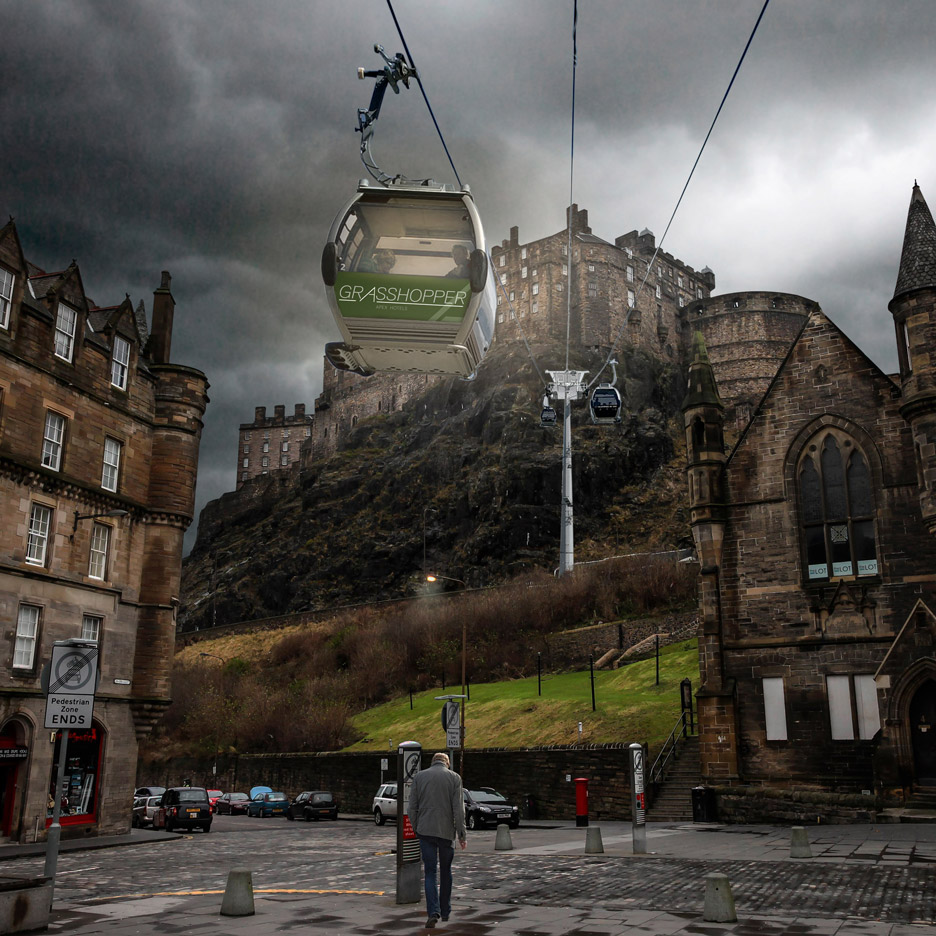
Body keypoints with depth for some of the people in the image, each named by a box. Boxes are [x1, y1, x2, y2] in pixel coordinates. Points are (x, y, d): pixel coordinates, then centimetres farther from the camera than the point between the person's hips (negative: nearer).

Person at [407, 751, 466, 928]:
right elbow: (459, 809, -5)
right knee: (445, 872, 15)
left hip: (425, 831, 0)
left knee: (430, 872, 3)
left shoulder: (420, 776, 4)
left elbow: (411, 808, 4)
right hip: (446, 831, 0)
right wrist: (462, 834, -1)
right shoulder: (454, 777, 0)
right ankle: (445, 912, 23)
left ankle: (433, 912, -11)